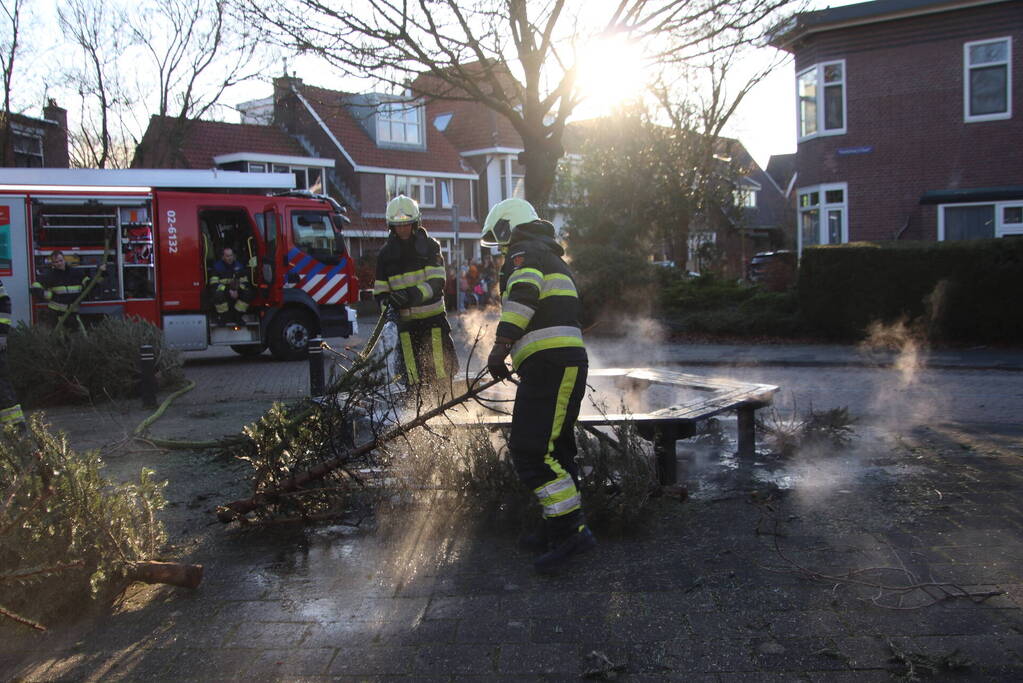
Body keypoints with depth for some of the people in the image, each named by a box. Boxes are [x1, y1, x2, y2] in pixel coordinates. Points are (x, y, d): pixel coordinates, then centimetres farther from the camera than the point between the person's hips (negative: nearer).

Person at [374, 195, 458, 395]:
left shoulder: (429, 246, -2)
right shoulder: (386, 253, 6)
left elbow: (437, 282, -13)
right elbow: (380, 289, 8)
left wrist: (413, 294, -30)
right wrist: (385, 301, -15)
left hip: (433, 318, -2)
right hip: (406, 320, 2)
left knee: (443, 374, -2)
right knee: (412, 377, 4)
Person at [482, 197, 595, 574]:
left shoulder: (523, 252, 0)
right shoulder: (550, 256, 30)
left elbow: (523, 296, -21)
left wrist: (500, 346, -26)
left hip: (549, 363, -10)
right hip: (569, 362, 10)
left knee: (530, 450, -12)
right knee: (554, 449, 15)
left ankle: (572, 529, -12)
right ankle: (560, 529, 22)